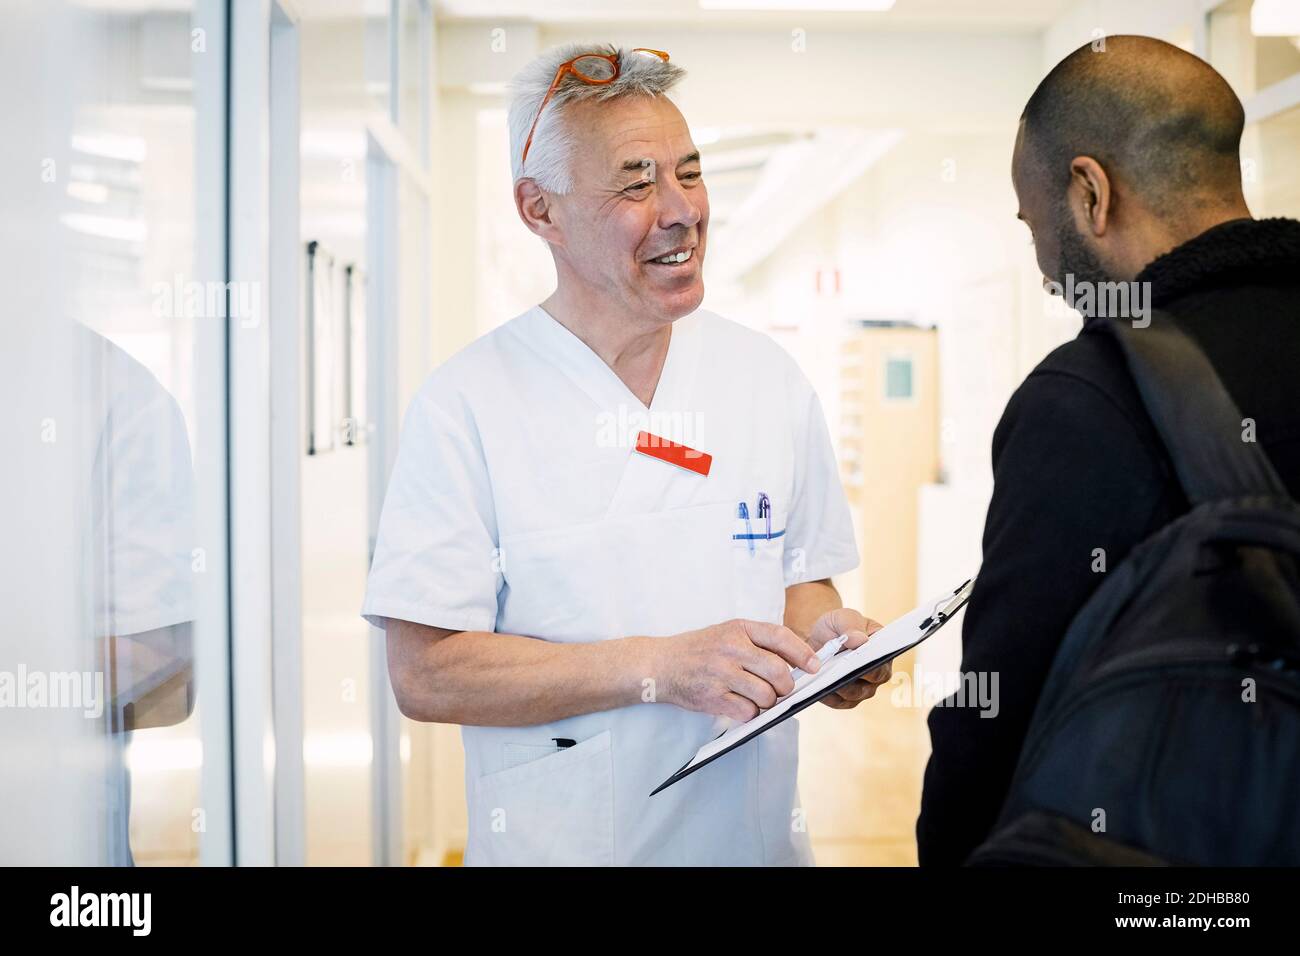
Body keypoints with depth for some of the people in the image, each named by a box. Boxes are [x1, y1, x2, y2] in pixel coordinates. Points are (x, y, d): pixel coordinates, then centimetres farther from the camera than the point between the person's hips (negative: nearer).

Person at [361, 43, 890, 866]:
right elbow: (425, 673, -16)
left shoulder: (769, 380, 1)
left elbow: (800, 575, 11)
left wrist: (822, 631, -11)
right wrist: (658, 666, -23)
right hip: (560, 841, -4)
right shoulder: (467, 405, -14)